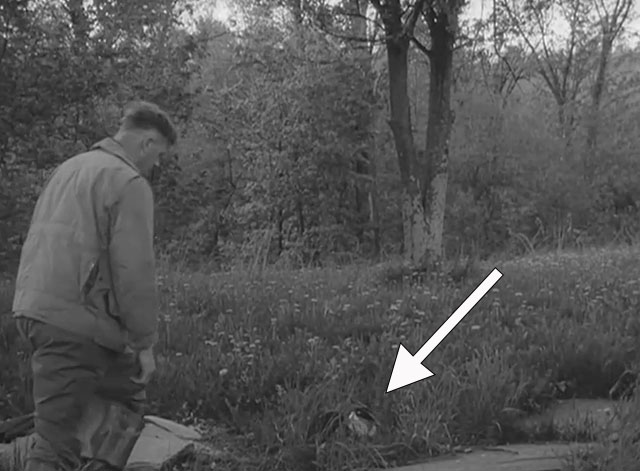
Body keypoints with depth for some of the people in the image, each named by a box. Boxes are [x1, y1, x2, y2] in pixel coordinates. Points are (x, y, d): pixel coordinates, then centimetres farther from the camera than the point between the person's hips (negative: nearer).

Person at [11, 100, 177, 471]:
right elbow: (134, 270, -16)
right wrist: (145, 342, -8)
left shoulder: (70, 167, 17)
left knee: (128, 397, 22)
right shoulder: (129, 182, -10)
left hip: (36, 309, 9)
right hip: (75, 323, -9)